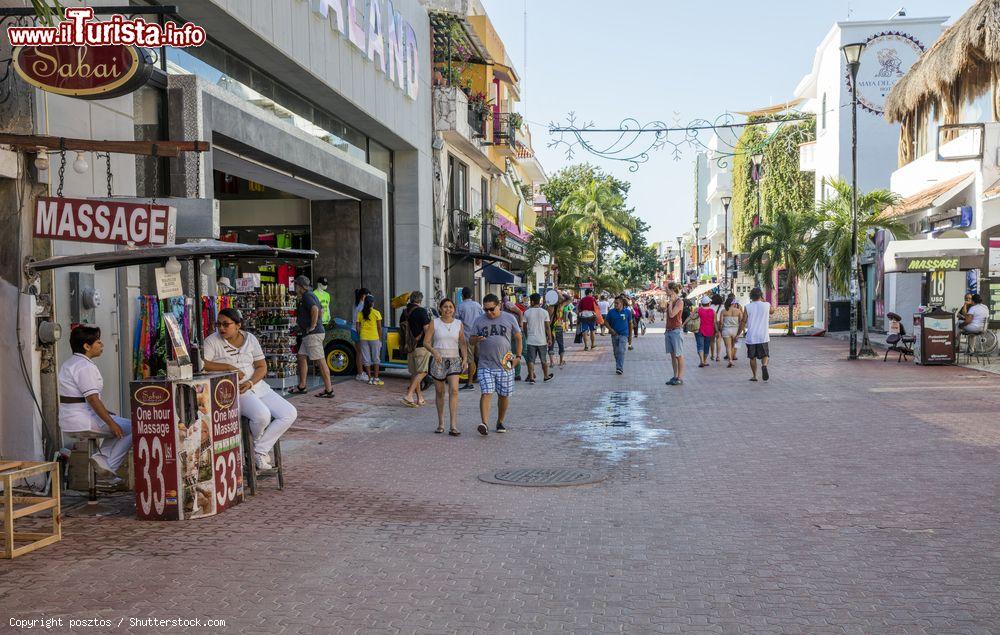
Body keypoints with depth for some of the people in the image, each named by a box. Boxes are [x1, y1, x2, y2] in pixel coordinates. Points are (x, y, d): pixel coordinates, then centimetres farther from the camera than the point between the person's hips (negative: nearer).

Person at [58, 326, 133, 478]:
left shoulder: (68, 363, 17)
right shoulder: (86, 366, -17)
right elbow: (92, 399, -24)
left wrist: (108, 415, 19)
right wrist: (111, 423, -22)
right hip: (83, 421, -10)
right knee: (133, 428, -7)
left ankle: (102, 456, 5)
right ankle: (109, 466, -9)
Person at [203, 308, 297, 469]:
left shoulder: (249, 338, 10)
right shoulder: (212, 341, -2)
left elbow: (262, 367, 8)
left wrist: (250, 382, -11)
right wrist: (229, 367, -17)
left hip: (256, 385, 6)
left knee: (290, 414, -9)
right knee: (263, 415, -32)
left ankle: (260, 451, -3)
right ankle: (256, 444, 2)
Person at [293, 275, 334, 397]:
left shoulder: (307, 296, -13)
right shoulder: (311, 295, 19)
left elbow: (315, 309, -30)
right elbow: (321, 310, 31)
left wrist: (313, 326, -22)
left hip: (313, 334, -11)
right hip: (308, 334, 11)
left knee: (320, 361, -10)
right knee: (302, 358, 17)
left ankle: (329, 389, -9)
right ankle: (301, 386, 24)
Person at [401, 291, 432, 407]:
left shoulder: (404, 312, 9)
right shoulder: (422, 311, -11)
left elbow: (401, 329, 18)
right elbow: (426, 329, -14)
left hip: (409, 346, 7)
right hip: (421, 345, -7)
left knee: (414, 373, 13)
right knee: (422, 372, -5)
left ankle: (419, 398, 18)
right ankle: (409, 395, -17)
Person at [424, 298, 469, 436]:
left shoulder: (459, 324, 6)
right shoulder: (434, 323, 1)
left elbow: (463, 343, 10)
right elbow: (426, 342, 0)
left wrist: (465, 359, -2)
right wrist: (434, 352, -18)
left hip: (454, 360, 0)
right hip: (438, 360, 0)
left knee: (454, 390, -15)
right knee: (439, 392, 7)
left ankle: (453, 426, -17)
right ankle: (441, 423, 21)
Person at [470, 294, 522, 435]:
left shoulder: (509, 319, 4)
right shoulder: (479, 321, 7)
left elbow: (518, 338, 10)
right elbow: (471, 339, 11)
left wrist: (518, 356, 1)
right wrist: (477, 340, -13)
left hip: (504, 365, 0)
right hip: (485, 365, 0)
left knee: (504, 395, 9)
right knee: (486, 393, -13)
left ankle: (500, 421, 27)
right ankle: (485, 424, -19)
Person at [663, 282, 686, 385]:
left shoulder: (679, 301, -11)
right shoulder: (670, 302, 13)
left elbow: (672, 314, -20)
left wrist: (671, 302, -11)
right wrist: (666, 330, 17)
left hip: (676, 330, -8)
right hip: (669, 330, 8)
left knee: (679, 355, -3)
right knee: (672, 355, 10)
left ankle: (680, 378, 1)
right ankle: (675, 376, 15)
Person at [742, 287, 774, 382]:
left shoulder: (747, 307, -4)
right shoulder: (767, 305, 0)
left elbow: (743, 322, -3)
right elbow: (772, 311, 24)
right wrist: (763, 300, 23)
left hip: (751, 337, 0)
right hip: (763, 337, 0)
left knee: (752, 357, 12)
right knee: (765, 355, 7)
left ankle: (754, 376, 15)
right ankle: (764, 365, -24)